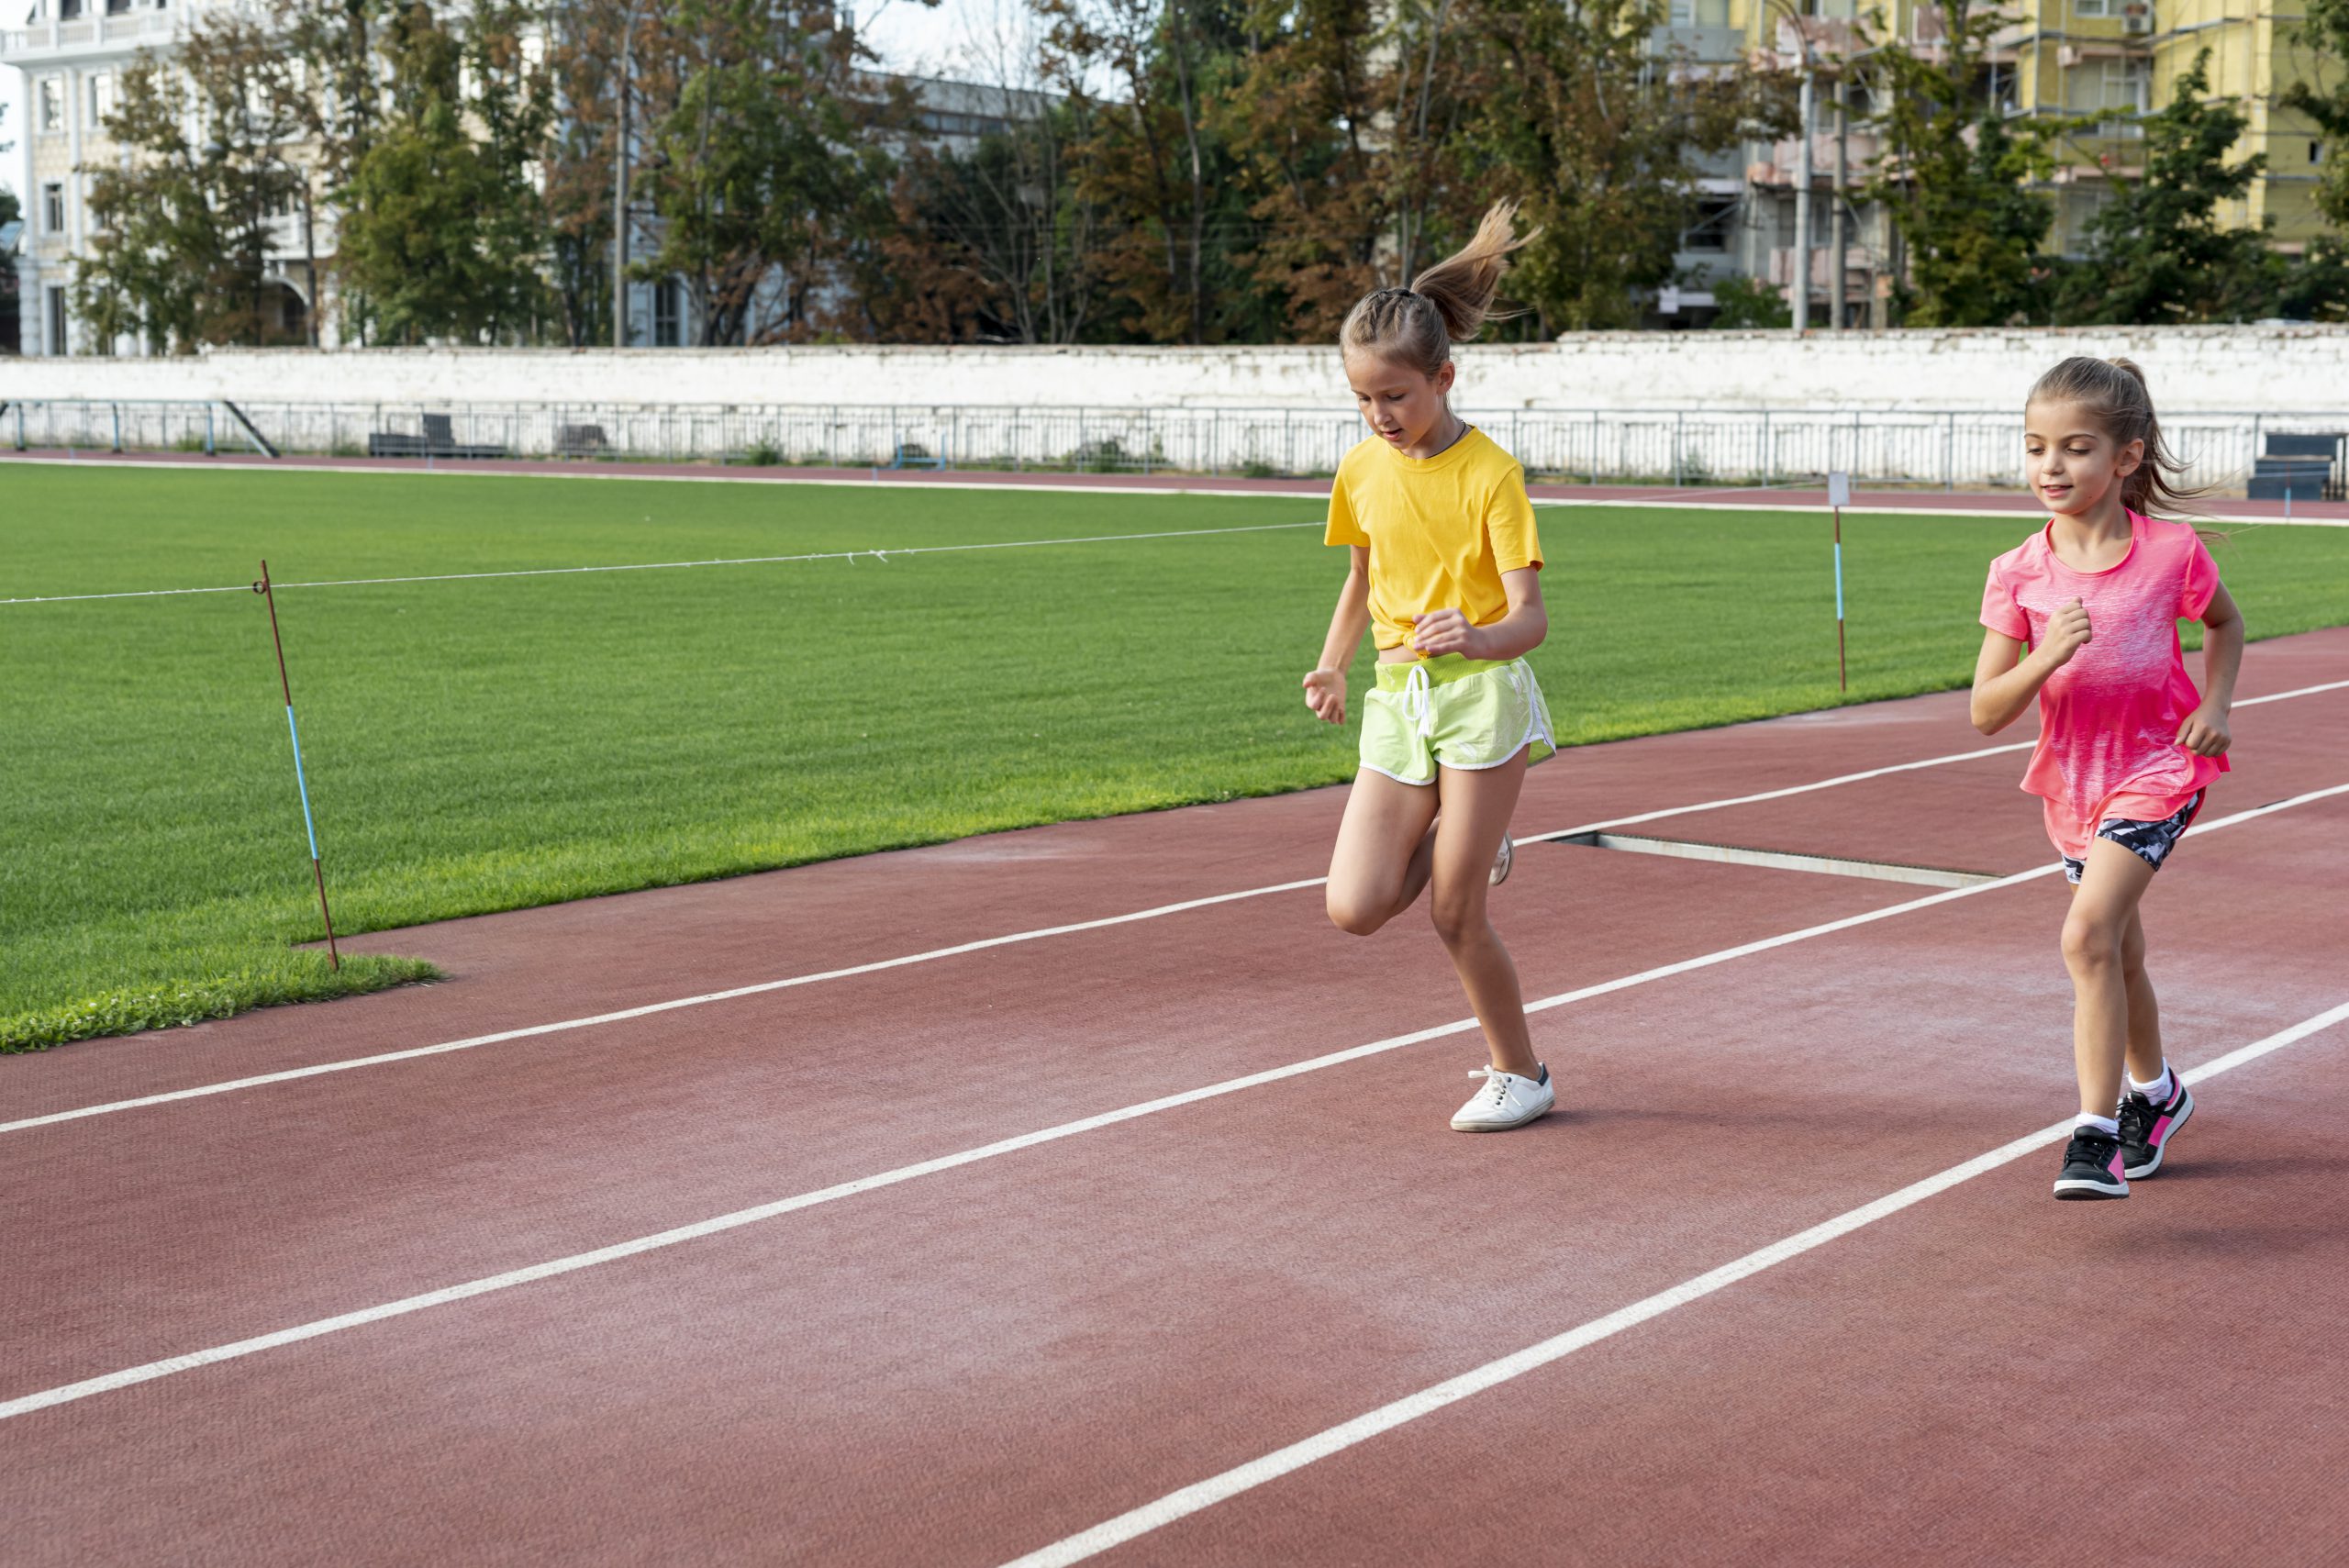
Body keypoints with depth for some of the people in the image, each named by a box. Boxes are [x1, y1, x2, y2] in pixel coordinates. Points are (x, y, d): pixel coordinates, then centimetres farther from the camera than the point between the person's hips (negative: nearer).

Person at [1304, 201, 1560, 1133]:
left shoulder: (1490, 473, -11)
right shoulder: (1361, 470, 6)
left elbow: (1531, 616, -16)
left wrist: (1480, 638, -38)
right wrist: (1332, 667, 7)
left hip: (1481, 692, -5)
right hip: (1397, 701, 5)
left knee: (1453, 915, -5)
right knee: (1355, 908, -6)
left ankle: (1519, 1075, 17)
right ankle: (1472, 850, 25)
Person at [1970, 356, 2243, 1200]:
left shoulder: (2172, 551, -12)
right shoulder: (2018, 574, -9)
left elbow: (2224, 623, 11)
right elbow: (1986, 713, -10)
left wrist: (2215, 704, -4)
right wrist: (2046, 654, -26)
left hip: (2158, 766, -4)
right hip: (2072, 777, 4)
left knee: (2089, 933, -23)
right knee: (2118, 953, 19)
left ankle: (2096, 1132, -19)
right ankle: (2153, 1092, 44)